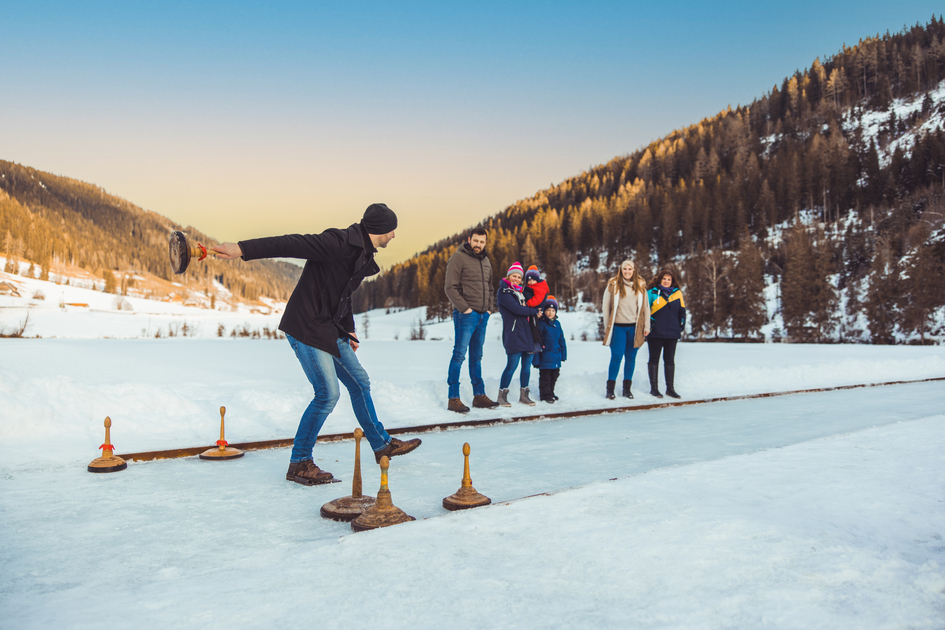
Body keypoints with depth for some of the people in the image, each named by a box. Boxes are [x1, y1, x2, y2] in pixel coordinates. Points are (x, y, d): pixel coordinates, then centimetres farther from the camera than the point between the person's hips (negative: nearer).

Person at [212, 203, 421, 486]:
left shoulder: (362, 255, 12)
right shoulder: (338, 242, -19)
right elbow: (291, 244, -27)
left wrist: (348, 329, 29)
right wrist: (243, 249, -35)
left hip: (329, 329, 10)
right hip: (306, 327, -10)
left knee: (360, 382, 15)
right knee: (328, 393, -12)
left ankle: (382, 444, 31)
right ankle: (299, 463, 3)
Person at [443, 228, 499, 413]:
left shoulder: (486, 261, 16)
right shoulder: (458, 257, -6)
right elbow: (450, 287, -12)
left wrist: (490, 308, 10)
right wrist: (464, 308, -16)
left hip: (483, 315, 7)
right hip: (466, 315, -7)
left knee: (477, 357, 13)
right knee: (459, 355, -7)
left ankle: (479, 396, 18)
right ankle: (453, 398, -4)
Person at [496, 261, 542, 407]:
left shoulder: (521, 291, 21)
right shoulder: (503, 291, -3)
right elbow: (517, 309, -13)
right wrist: (535, 311, -3)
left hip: (528, 332, 7)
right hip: (513, 333, -7)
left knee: (527, 365, 7)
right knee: (512, 364, -10)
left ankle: (524, 395, 15)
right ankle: (502, 395, -1)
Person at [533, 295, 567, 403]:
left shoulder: (557, 324, 10)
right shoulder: (541, 323, -10)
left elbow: (561, 340, 16)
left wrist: (563, 354, 15)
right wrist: (537, 359, -15)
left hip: (556, 356, 7)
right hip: (545, 356, -7)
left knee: (554, 376, 16)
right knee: (545, 377, 0)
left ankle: (550, 393, 29)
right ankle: (545, 394, 11)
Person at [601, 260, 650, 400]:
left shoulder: (640, 286, 8)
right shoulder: (613, 284, 0)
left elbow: (645, 307, 10)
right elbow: (606, 306, 2)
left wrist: (646, 326, 5)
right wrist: (607, 327, 0)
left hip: (635, 327, 3)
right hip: (618, 327, -2)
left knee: (631, 358, 7)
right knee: (616, 357, -3)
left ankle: (627, 388, 17)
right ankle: (610, 388, 7)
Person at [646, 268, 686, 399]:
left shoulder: (677, 293, 10)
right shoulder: (652, 293, 2)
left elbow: (682, 311, 14)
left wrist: (681, 327, 8)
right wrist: (648, 325, -4)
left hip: (672, 333, 3)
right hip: (655, 333, -2)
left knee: (670, 360, 8)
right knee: (654, 360, 4)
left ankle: (670, 388, 15)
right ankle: (654, 388, 10)